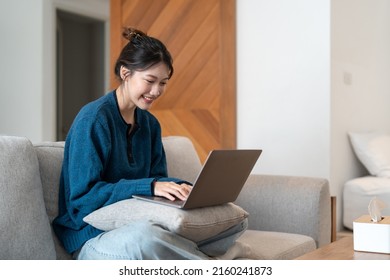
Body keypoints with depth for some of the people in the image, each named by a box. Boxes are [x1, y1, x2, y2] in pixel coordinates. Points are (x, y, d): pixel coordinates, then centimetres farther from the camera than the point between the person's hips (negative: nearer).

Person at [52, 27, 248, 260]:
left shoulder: (150, 123, 11)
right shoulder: (93, 119, -12)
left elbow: (157, 178, 10)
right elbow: (83, 196, -17)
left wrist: (180, 187, -13)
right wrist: (149, 186, -25)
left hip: (139, 223, 7)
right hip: (93, 239, -7)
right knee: (144, 235, -42)